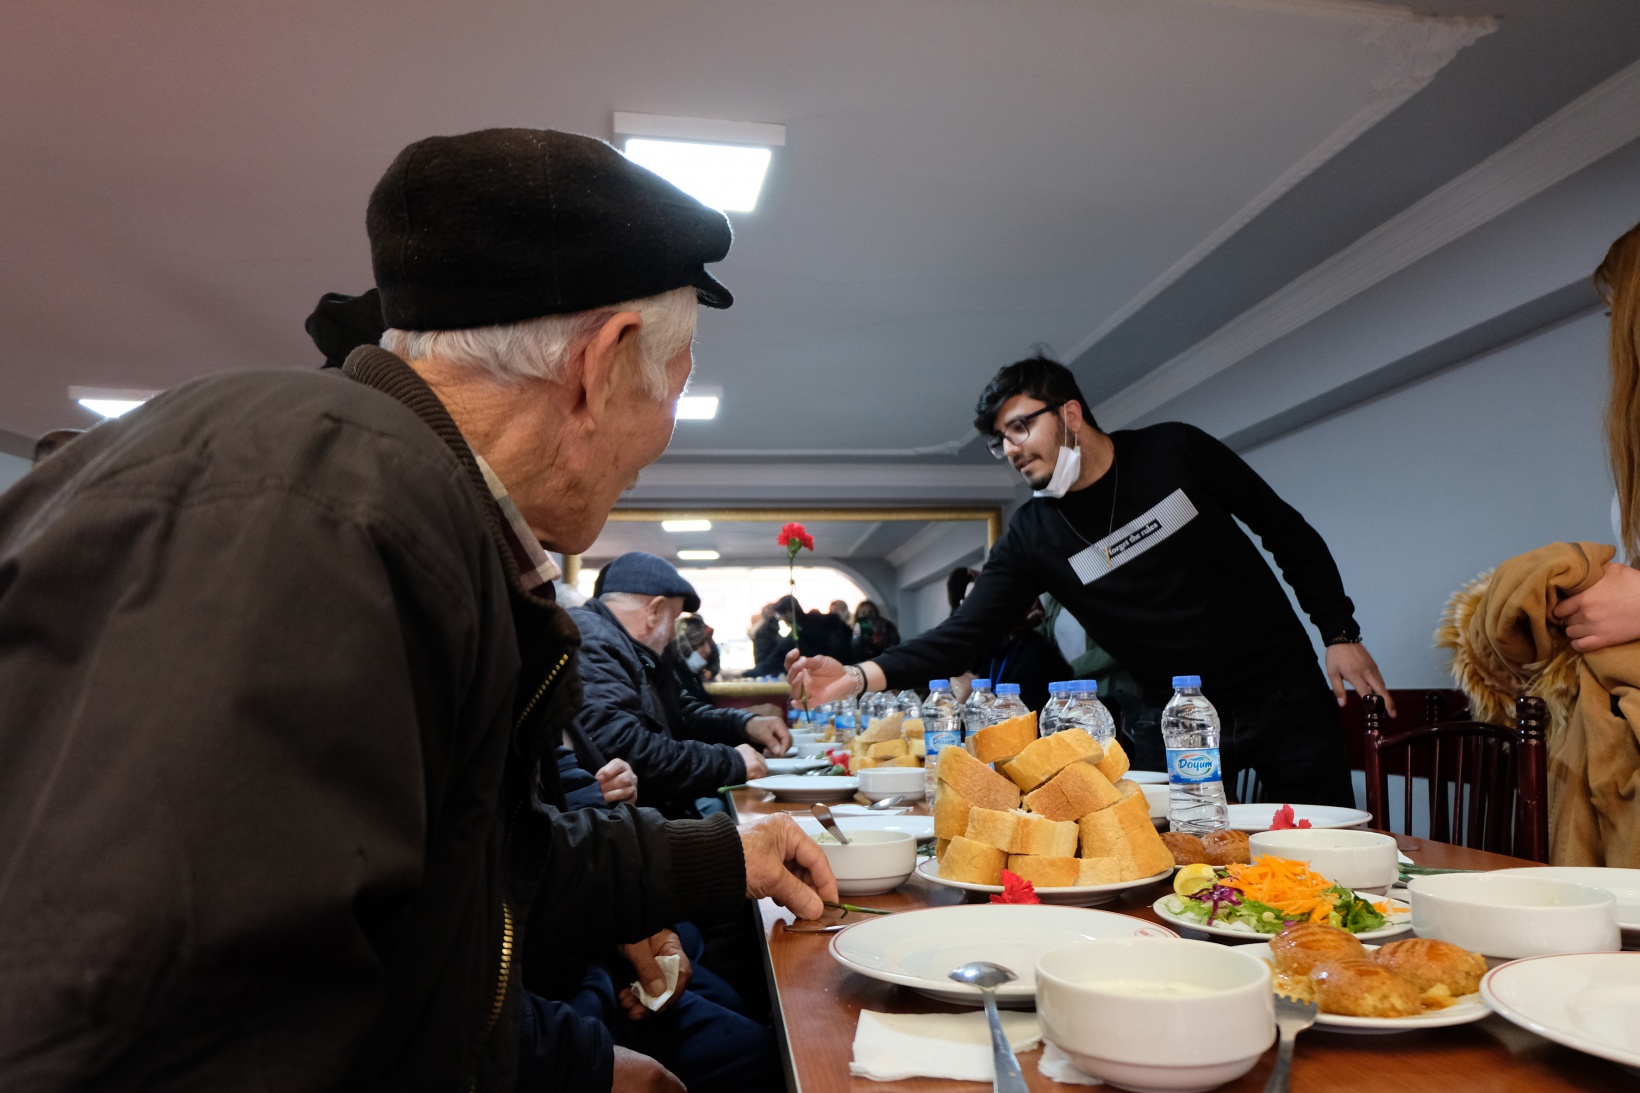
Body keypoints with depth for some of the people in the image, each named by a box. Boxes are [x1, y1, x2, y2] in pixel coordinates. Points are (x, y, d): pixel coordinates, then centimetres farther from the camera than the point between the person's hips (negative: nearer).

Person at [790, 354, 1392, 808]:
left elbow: (1288, 533, 1)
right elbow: (964, 634, -14)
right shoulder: (1032, 536, -7)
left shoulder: (1174, 451, -9)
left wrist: (1340, 633, -4)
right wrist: (861, 675, -28)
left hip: (1283, 695, -1)